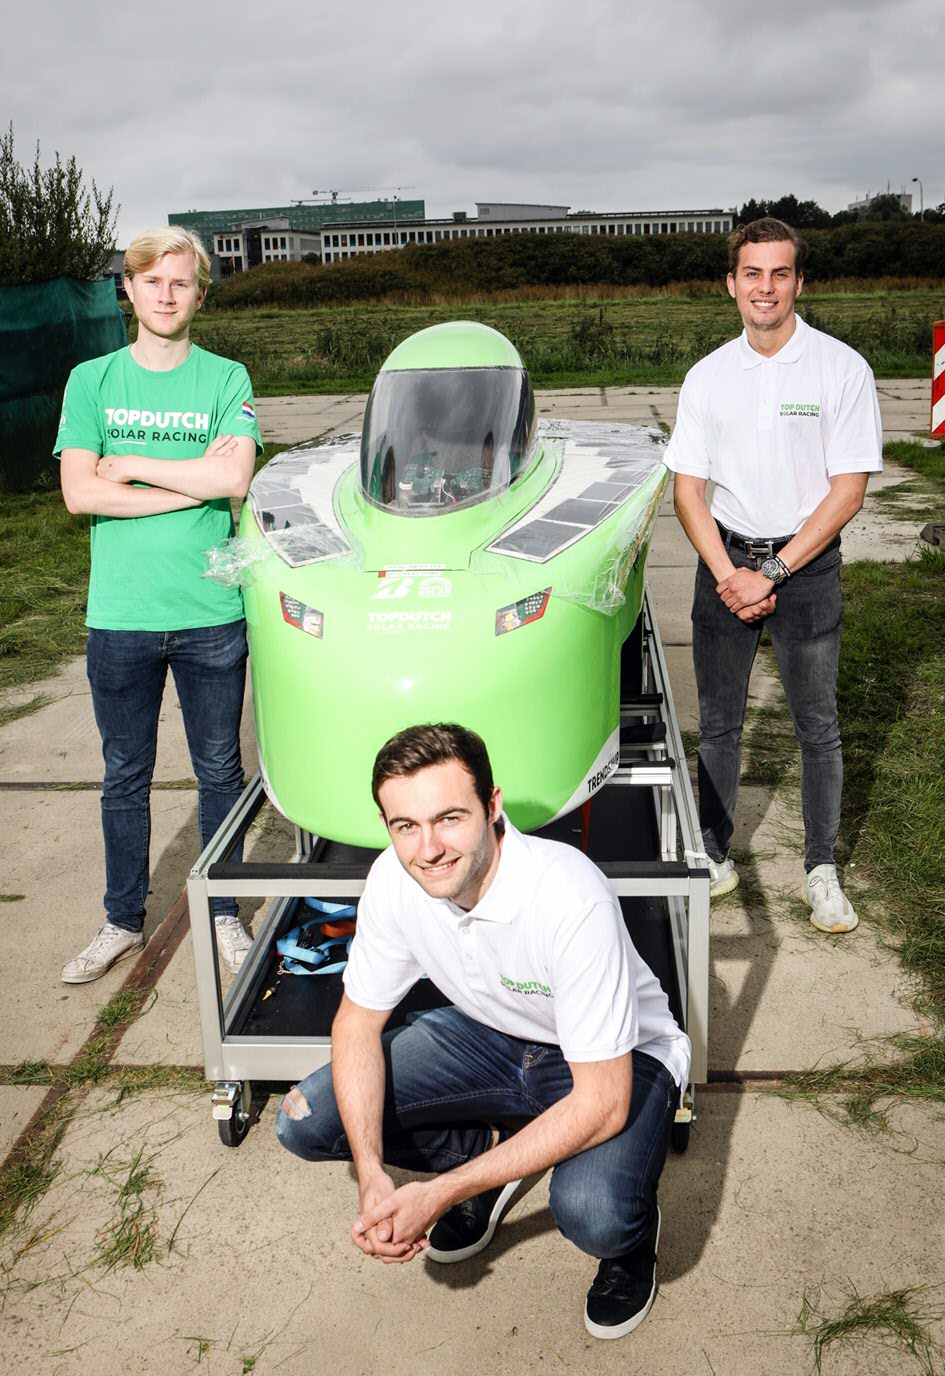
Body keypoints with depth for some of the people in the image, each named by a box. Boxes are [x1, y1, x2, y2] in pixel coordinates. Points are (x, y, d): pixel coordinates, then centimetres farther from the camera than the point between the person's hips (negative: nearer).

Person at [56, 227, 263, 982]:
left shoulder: (227, 379, 2)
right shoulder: (92, 380, 5)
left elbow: (233, 479, -14)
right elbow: (80, 492, -8)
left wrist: (130, 465, -9)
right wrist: (195, 482, -12)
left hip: (211, 613, -1)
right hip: (119, 614, 1)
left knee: (219, 770, 11)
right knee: (125, 775, 12)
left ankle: (222, 912, 28)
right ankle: (123, 921, 29)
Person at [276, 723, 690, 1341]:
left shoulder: (569, 898, -37)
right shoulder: (395, 878, -20)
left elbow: (602, 1103, -31)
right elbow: (358, 1020, -6)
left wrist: (441, 1194, -29)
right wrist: (372, 1176, -20)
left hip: (619, 1060, -5)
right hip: (489, 1035, 5)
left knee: (591, 1214, -35)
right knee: (305, 1122, -9)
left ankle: (632, 1223, 4)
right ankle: (492, 1155, 13)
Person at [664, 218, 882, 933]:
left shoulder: (841, 368, -6)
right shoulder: (708, 376, 3)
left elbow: (848, 489, -9)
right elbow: (689, 487, 4)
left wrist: (772, 572, -14)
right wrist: (726, 574, -10)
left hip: (806, 563, -3)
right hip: (725, 560, 3)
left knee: (818, 726, 5)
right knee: (718, 722, 10)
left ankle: (822, 871, 18)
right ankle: (716, 854, 24)